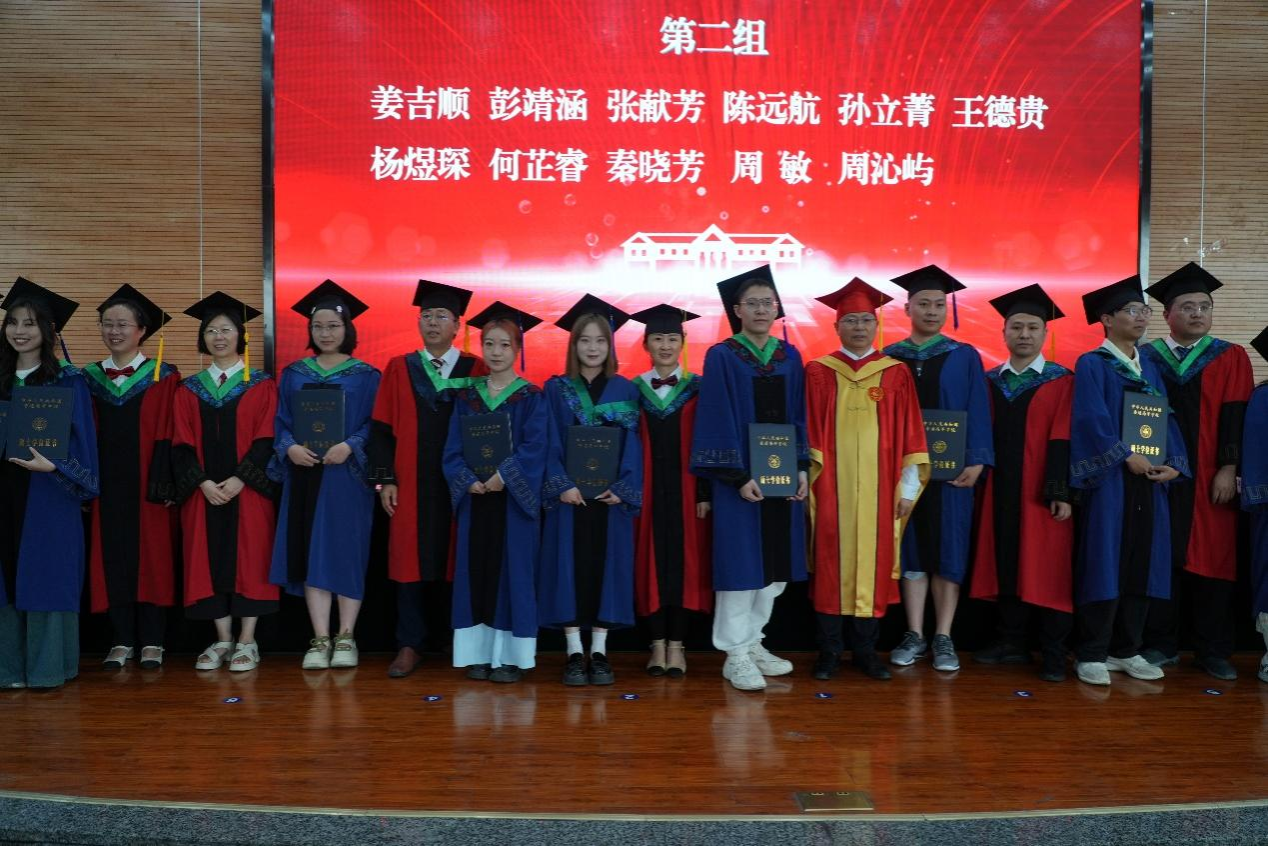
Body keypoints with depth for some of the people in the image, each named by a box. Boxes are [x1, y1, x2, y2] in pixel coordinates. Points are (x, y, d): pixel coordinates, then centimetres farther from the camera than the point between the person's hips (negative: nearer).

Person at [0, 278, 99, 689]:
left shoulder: (67, 382, -3)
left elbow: (82, 441, -6)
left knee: (46, 576, 0)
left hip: (49, 496, -4)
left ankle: (47, 667, 9)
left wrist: (52, 466, -20)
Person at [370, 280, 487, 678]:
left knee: (456, 563, 4)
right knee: (410, 562, 3)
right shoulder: (399, 369, 7)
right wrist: (385, 479, -3)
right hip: (410, 485, 1)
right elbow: (381, 428, 5)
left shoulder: (475, 370, 3)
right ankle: (409, 646, 12)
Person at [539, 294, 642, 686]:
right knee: (570, 567, 0)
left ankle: (599, 653, 11)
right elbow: (550, 442, -1)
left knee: (607, 566, 2)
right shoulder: (556, 389, 5)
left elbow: (632, 444, 2)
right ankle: (574, 653, 8)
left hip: (611, 495, 1)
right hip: (569, 493, 0)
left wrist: (622, 489, -11)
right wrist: (561, 485, -14)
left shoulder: (624, 390, 7)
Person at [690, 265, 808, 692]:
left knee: (777, 562, 10)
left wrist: (802, 468, 1)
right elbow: (719, 420, -10)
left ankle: (753, 642, 25)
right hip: (740, 475, -5)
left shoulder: (790, 357, 9)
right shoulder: (721, 356, -5)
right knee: (741, 561, -2)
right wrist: (738, 476, -16)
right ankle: (735, 655, 8)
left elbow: (799, 417, 11)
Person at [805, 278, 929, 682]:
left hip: (878, 488, 1)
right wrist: (805, 481, -4)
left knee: (874, 562, 4)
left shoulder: (896, 374, 6)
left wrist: (908, 487, 0)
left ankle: (865, 649, 16)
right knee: (831, 563, 2)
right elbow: (808, 434, 2)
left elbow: (909, 435, 5)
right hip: (831, 486, -1)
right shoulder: (817, 373, 4)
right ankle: (830, 649, 13)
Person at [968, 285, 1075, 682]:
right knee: (1005, 566, 8)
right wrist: (979, 481, 2)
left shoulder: (1062, 382, -1)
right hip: (999, 491, 4)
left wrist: (1062, 492, -13)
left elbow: (1063, 440, -7)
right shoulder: (989, 381, 10)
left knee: (1047, 571, -1)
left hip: (1042, 493, -3)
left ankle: (1053, 653, 9)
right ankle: (1012, 642, 20)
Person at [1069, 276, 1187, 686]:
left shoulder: (1149, 367, 18)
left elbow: (1166, 418, 13)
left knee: (1141, 565, 7)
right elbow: (1092, 418, -14)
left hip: (1148, 480, 6)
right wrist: (1127, 457, -19)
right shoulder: (1091, 364, -2)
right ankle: (1092, 655, 1)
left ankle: (1126, 650, 18)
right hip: (1109, 478, -6)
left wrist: (1174, 463, -2)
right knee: (1103, 564, -6)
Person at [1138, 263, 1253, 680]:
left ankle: (1213, 651, 14)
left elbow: (1234, 416, -1)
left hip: (1209, 478, 0)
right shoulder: (1145, 358, 7)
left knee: (1212, 560, 3)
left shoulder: (1230, 358, 7)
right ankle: (1161, 646, 12)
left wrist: (1228, 468, -10)